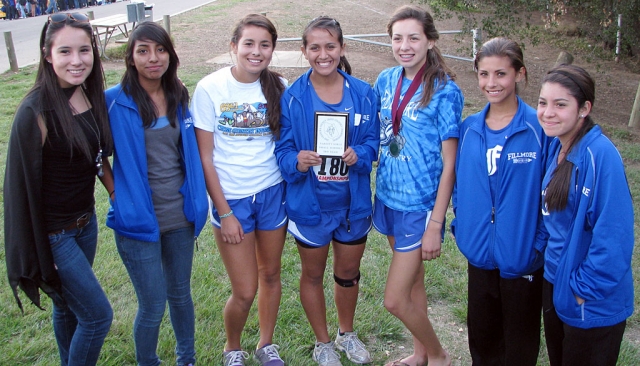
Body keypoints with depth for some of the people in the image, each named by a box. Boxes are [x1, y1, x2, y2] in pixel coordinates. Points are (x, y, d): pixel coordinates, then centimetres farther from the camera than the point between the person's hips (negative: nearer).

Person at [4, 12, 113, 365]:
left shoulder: (91, 97, -2)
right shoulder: (35, 111, -22)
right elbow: (23, 184, -19)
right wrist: (36, 255, -16)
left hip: (85, 222, 6)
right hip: (53, 233, -6)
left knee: (69, 306, 23)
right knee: (98, 314, 1)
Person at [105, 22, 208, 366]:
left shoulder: (179, 96, 4)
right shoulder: (114, 101, -12)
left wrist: (196, 203, 8)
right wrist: (117, 192, -11)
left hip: (180, 215, 4)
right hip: (138, 219, -4)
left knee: (181, 293, 19)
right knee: (153, 306, 5)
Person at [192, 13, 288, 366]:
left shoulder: (279, 87, -3)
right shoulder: (210, 88, -11)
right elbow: (204, 156, -9)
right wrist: (224, 212, -10)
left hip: (273, 192, 3)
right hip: (231, 199, -3)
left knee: (271, 274, 16)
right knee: (245, 291, 3)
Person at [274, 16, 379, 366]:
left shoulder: (363, 93, -5)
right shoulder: (292, 97, -11)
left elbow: (374, 141, -1)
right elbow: (282, 150, -8)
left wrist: (358, 154, -23)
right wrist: (297, 161, -30)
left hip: (353, 202, 2)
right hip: (310, 203, -2)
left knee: (348, 273, 20)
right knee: (313, 274, 16)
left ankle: (346, 333, 47)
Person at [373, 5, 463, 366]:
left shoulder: (444, 90, -15)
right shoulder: (386, 80, 1)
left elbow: (449, 164, -14)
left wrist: (435, 225, -15)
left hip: (420, 206, -6)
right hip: (389, 197, 6)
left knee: (395, 300, -1)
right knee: (413, 281, 21)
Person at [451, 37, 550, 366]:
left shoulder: (540, 128, -13)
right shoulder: (469, 128, 0)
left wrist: (540, 242, -13)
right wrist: (460, 224, 3)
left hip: (522, 257, -4)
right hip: (479, 254, 4)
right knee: (480, 338, 21)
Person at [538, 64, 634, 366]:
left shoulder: (601, 155, -23)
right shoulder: (556, 147, 1)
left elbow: (614, 234, -25)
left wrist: (586, 289, -18)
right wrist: (551, 266, 9)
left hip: (593, 304, -7)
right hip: (554, 284, 7)